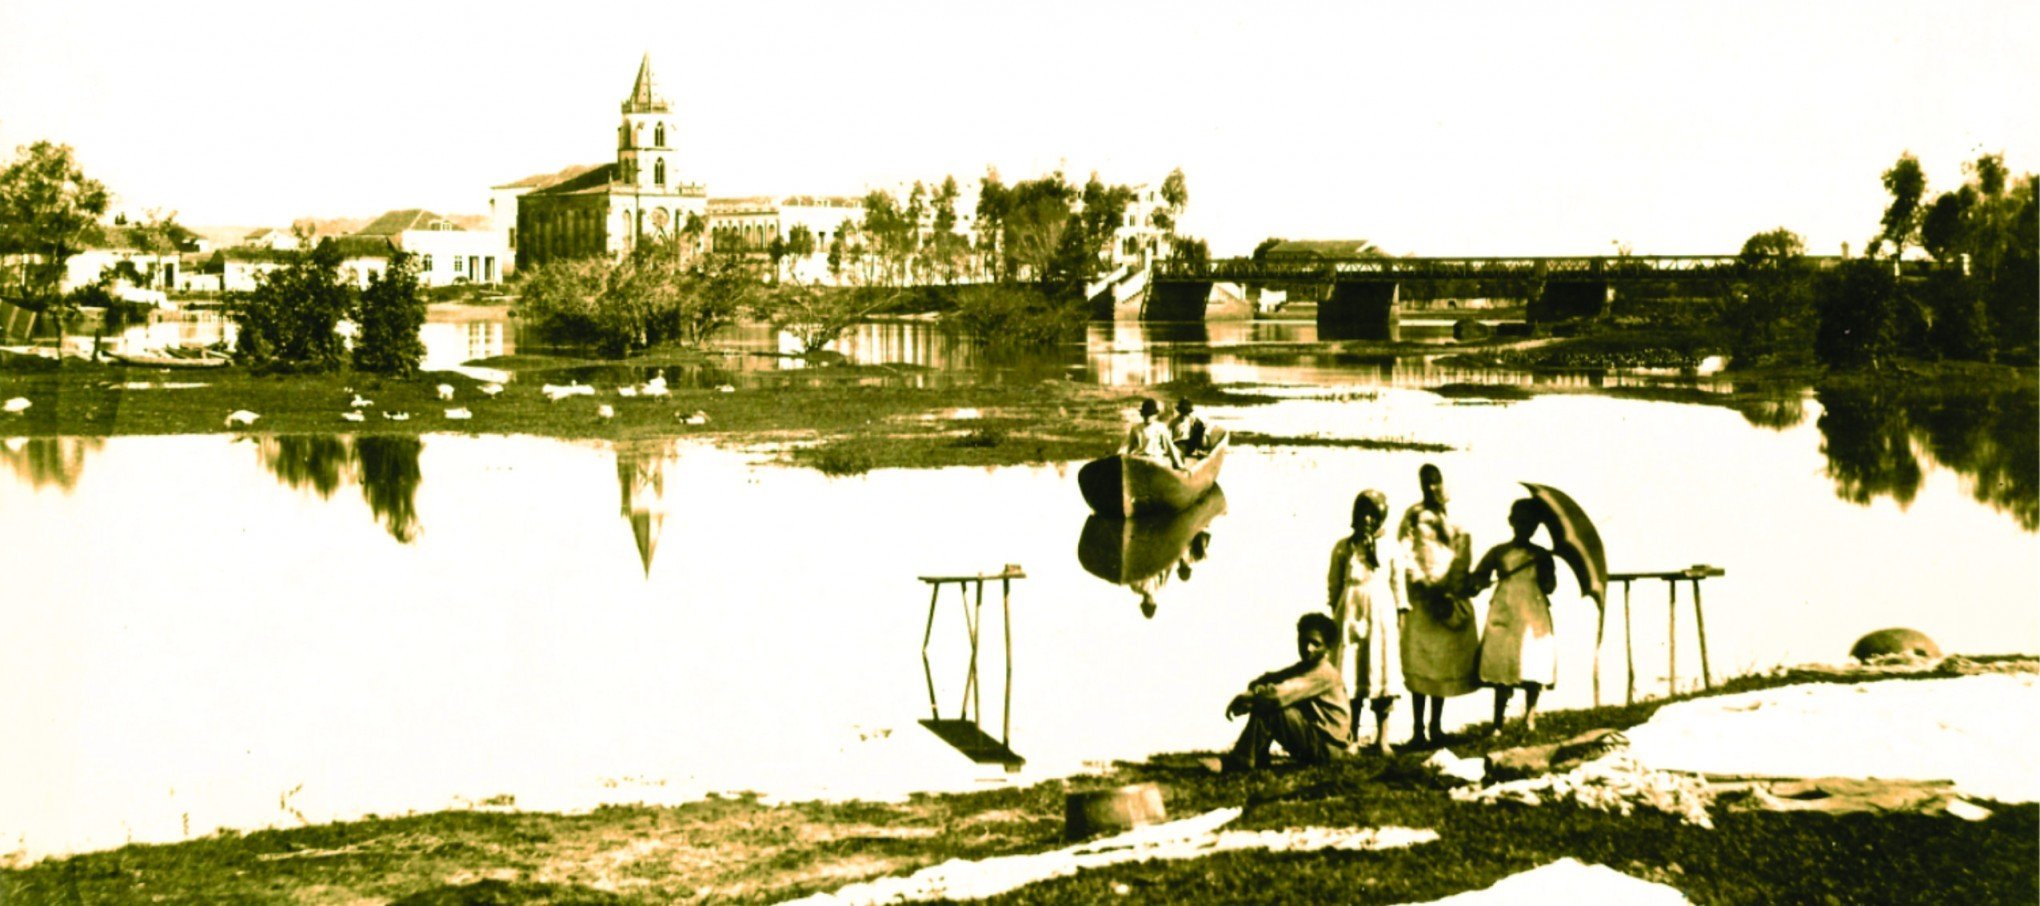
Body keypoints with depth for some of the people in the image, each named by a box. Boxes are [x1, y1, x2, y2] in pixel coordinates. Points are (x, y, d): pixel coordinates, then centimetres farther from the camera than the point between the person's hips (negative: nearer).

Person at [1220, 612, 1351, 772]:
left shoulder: (1325, 673, -18)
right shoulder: (1303, 668, 13)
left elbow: (1280, 694, -30)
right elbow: (1265, 680, 4)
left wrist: (1248, 696, -18)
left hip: (1325, 746, -9)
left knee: (1268, 708, -23)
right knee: (1262, 705, 3)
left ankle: (1240, 763, -25)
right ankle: (1258, 759, -4)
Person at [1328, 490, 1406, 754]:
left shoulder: (1388, 548, 5)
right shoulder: (1343, 547, 4)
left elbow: (1398, 583, 9)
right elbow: (1333, 583, 8)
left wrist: (1400, 614, 4)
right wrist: (1335, 611, 4)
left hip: (1381, 613, 0)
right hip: (1351, 612, 0)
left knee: (1383, 673, -1)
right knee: (1350, 675, 0)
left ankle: (1382, 737, 4)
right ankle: (1352, 735, 8)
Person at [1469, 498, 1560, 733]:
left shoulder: (1541, 555, 9)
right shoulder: (1499, 552, 5)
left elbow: (1549, 587, 5)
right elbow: (1478, 577, 2)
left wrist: (1544, 569, -12)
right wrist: (1481, 582, -20)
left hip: (1534, 619, 1)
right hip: (1504, 617, -1)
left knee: (1534, 668, -1)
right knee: (1503, 669, -3)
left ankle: (1529, 718, 13)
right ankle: (1498, 724, 1)